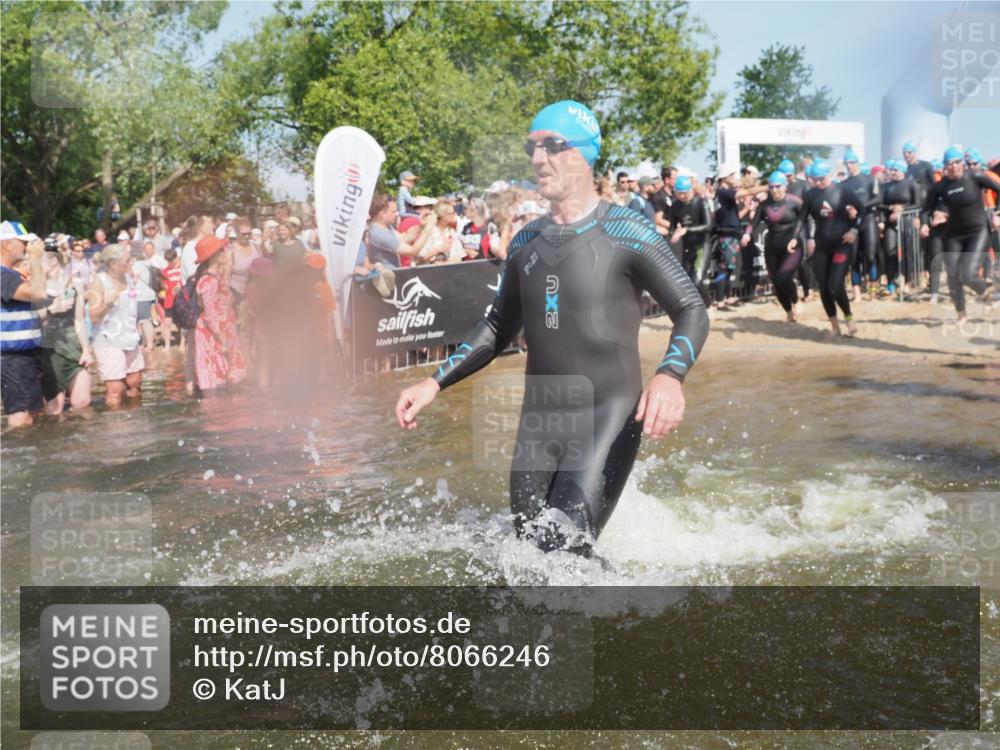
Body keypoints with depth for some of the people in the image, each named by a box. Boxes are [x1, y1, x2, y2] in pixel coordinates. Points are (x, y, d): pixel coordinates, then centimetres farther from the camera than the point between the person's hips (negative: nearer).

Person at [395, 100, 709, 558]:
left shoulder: (625, 233, -7)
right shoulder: (526, 243, 11)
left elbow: (691, 311, -8)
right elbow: (498, 328, 20)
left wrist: (670, 376, -28)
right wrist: (434, 384, 10)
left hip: (608, 417, -6)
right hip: (538, 421, 6)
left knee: (566, 550, -17)